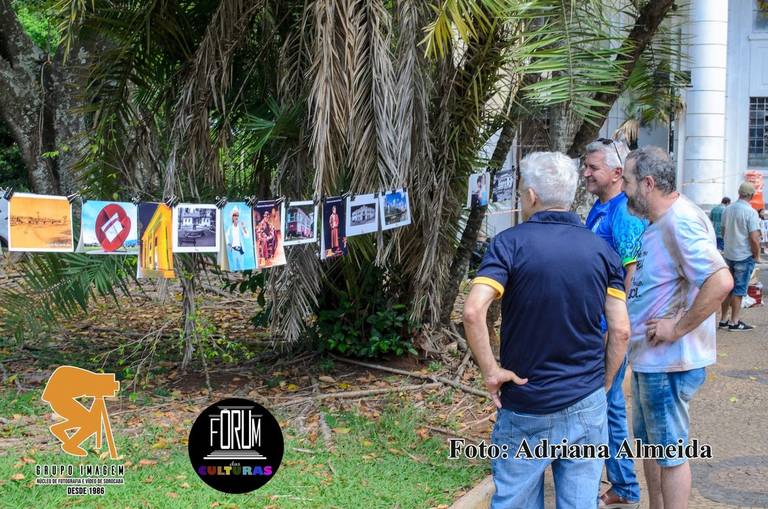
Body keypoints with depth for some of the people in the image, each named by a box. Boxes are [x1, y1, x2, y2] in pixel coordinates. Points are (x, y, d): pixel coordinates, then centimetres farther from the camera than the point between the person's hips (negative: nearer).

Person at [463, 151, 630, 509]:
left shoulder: (510, 244, -9)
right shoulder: (601, 249, 2)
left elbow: (473, 311, -22)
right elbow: (620, 331, -1)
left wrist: (489, 370, -11)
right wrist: (602, 384, 11)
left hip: (525, 410, -3)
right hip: (587, 406, 3)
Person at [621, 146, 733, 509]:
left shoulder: (680, 221, -22)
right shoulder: (659, 222, 9)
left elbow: (720, 282, -32)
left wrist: (678, 328, -25)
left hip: (667, 362, -10)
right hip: (648, 356, 10)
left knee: (670, 451, 3)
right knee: (650, 442, 22)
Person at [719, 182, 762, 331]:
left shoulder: (728, 210, 3)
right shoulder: (751, 212, -18)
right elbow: (754, 238, -20)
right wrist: (757, 256, -7)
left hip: (728, 255, 6)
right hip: (744, 257, -6)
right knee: (739, 290, 1)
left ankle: (723, 320, 19)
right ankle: (734, 322, 6)